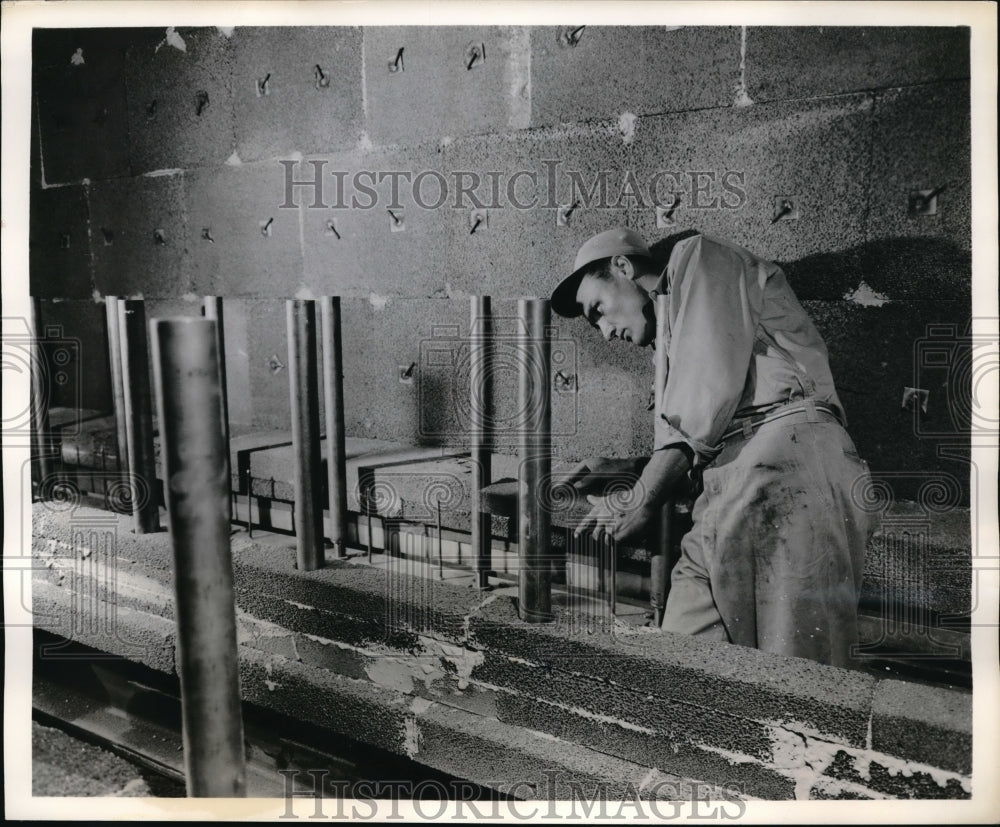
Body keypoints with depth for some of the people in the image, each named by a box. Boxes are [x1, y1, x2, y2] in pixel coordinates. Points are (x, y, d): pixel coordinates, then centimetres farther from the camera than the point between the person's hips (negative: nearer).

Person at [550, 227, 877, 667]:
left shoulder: (698, 257, 11)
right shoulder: (674, 339, 36)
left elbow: (709, 398, -3)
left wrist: (641, 503, 4)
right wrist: (629, 468, 27)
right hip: (728, 504, 8)